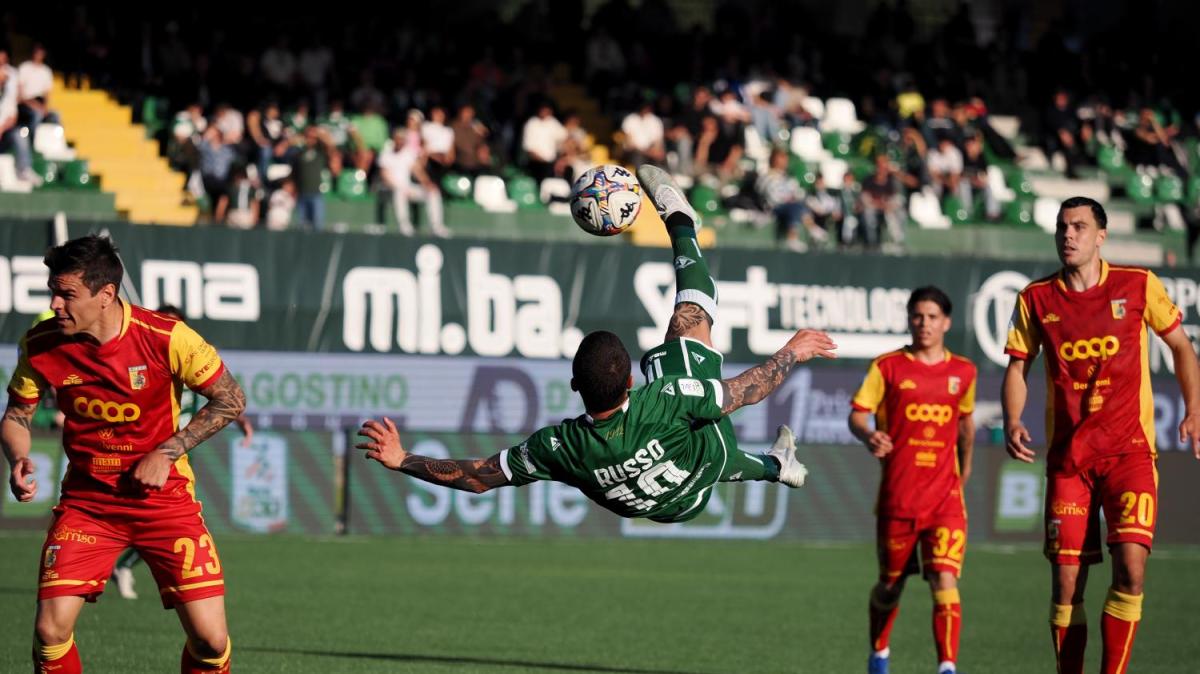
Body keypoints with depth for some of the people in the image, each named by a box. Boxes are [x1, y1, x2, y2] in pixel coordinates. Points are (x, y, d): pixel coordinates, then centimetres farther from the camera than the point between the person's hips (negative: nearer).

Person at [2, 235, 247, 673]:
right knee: (50, 631, -12)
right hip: (86, 501, 2)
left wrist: (166, 452, -14)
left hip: (163, 497, -2)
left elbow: (231, 400, -7)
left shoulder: (166, 338, -17)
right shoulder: (41, 344, -9)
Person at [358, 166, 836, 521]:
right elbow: (746, 391, -28)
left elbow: (476, 477, -28)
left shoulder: (560, 448, -40)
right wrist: (792, 353, -11)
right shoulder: (660, 403, -45)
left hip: (659, 506, 2)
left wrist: (401, 460, -23)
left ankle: (770, 466, 69)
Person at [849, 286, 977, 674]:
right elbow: (858, 413, -4)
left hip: (945, 497, 0)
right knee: (890, 584, 12)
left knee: (945, 580, -17)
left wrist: (964, 470, 30)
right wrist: (868, 435, -26)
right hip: (897, 495, 0)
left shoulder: (963, 372, 8)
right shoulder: (888, 367, 0)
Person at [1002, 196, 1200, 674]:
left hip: (1130, 450, -2)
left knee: (1130, 567, -17)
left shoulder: (1139, 286, 0)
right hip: (1067, 455, 2)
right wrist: (1012, 423, -8)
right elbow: (1018, 366, 10)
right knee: (1066, 580, -1)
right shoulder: (1036, 298, 4)